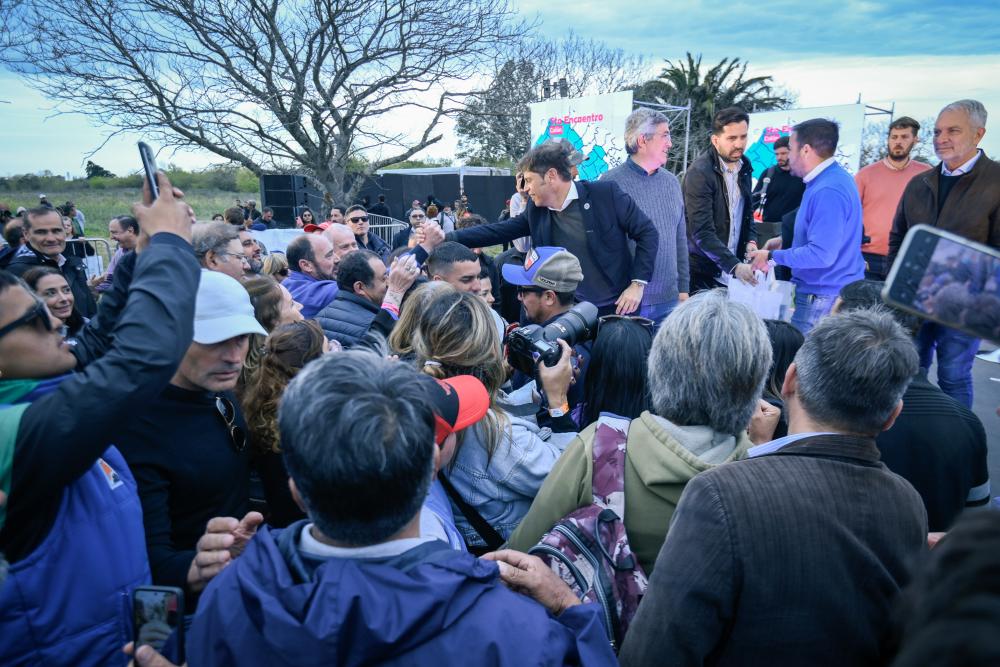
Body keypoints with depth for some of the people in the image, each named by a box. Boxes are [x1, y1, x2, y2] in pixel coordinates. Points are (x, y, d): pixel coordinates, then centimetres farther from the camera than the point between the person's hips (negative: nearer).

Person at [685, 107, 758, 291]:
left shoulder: (744, 165, 6)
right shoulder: (699, 172, -16)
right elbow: (702, 233, -22)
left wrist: (751, 240, 1)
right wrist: (735, 266, -30)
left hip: (734, 271, 6)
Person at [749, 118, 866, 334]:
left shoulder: (827, 192, -23)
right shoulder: (834, 177, 12)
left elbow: (821, 254, -27)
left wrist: (772, 257, -17)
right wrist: (785, 240, 16)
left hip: (823, 299, -10)